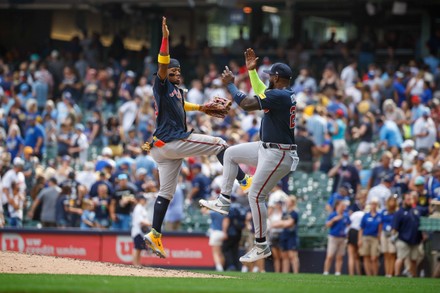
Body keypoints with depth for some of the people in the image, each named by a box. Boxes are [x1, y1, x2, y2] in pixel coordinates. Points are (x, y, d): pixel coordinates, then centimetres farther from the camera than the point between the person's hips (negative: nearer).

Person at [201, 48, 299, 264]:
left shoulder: (279, 96, -22)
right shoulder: (285, 94, 9)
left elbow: (247, 104, -26)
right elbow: (260, 93, 29)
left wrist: (230, 84, -13)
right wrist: (252, 70, 23)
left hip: (277, 156, -10)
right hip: (267, 149, 10)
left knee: (256, 195, -8)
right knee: (231, 153, 19)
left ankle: (261, 246, 0)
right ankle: (224, 201, 22)